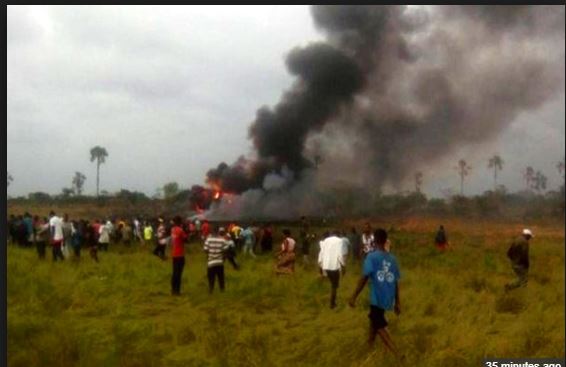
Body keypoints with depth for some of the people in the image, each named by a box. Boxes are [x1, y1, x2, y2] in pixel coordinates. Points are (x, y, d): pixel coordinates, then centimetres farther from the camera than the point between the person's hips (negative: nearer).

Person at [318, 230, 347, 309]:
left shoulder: (325, 240, 12)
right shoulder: (339, 241, -4)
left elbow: (321, 253, 11)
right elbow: (340, 255, -12)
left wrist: (320, 265, 19)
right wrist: (343, 266, -5)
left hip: (326, 266, 5)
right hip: (334, 266, -5)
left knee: (332, 284, 23)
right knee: (334, 286, 9)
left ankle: (332, 301, 27)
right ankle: (332, 303, 15)